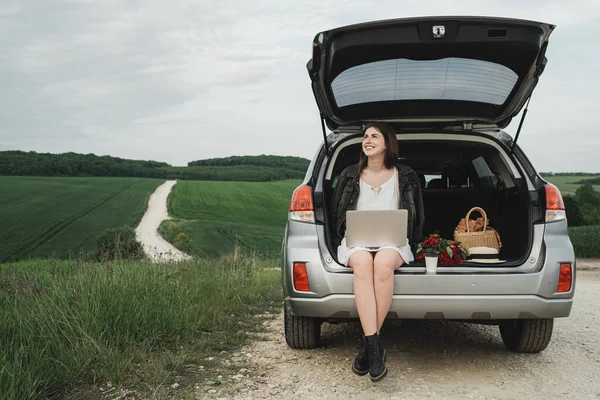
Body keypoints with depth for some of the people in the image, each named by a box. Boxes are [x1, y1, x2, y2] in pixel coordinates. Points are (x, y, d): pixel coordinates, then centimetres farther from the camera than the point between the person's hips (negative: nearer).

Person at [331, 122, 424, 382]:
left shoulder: (405, 177, 10)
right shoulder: (350, 176, 13)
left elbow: (415, 220, 13)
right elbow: (338, 215, 16)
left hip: (393, 242, -1)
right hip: (357, 241, 1)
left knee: (383, 263, -39)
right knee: (363, 263, -38)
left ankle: (368, 344, -29)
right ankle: (374, 347, -41)